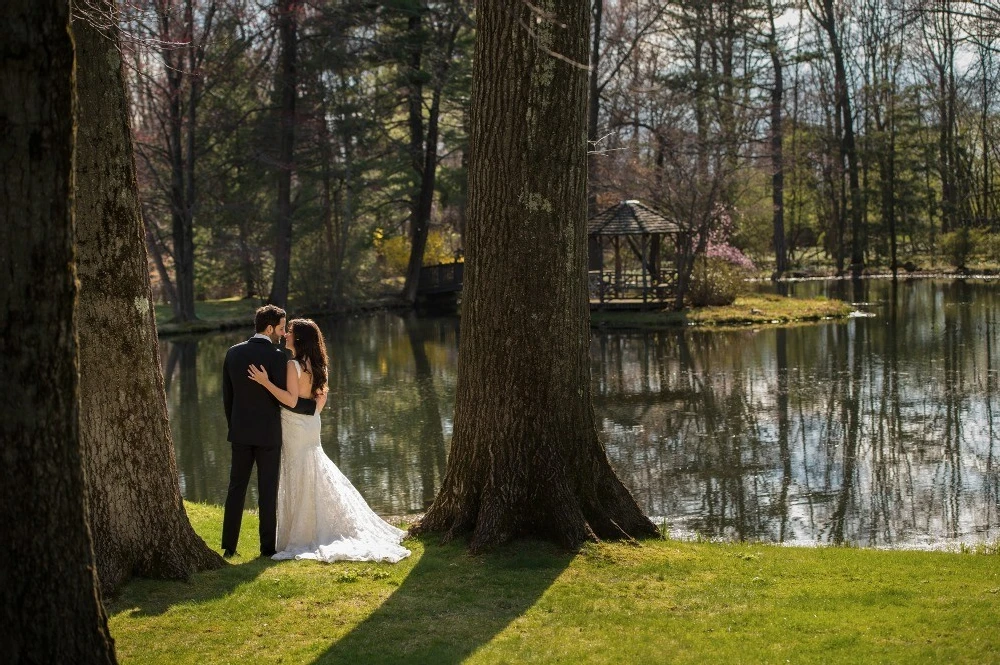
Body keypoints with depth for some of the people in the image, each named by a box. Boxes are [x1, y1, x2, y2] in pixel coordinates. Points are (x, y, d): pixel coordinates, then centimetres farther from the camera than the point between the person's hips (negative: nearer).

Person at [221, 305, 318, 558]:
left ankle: (229, 545, 8)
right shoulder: (275, 356, -15)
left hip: (240, 432, 4)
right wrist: (313, 405, 0)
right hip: (268, 433, -4)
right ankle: (267, 546, 8)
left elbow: (227, 396, 8)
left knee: (236, 488, 9)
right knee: (267, 490, 4)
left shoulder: (233, 353, 2)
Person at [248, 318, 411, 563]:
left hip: (295, 425, -8)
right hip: (310, 424, 8)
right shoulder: (315, 364, 7)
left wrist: (266, 382, -27)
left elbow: (291, 399, -25)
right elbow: (322, 396, 13)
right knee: (316, 476, 15)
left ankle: (302, 536, 6)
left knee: (299, 479, 0)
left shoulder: (294, 364, -19)